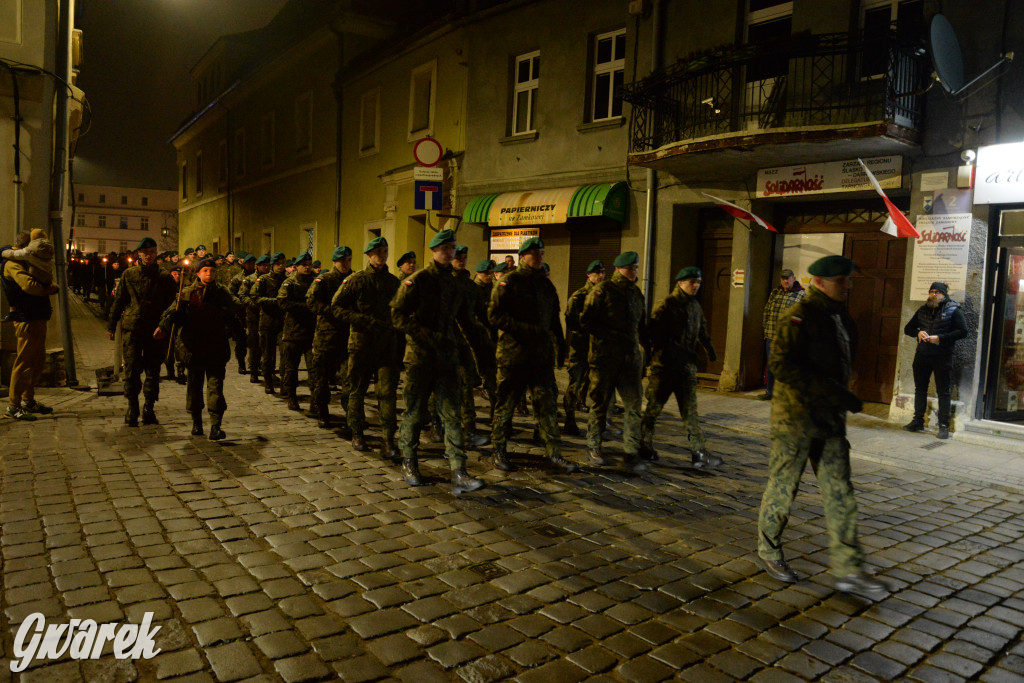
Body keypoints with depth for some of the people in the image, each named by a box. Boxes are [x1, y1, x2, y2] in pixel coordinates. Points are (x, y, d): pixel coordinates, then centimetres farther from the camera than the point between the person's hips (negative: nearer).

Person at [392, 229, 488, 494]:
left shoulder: (455, 284, 13)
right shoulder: (417, 280, -3)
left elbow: (466, 319, 19)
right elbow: (398, 314, -10)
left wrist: (485, 333, 0)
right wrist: (427, 336, -20)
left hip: (448, 356, 4)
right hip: (421, 356, -4)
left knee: (452, 415, -1)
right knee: (414, 412, 6)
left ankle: (459, 475, -3)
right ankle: (408, 463, 26)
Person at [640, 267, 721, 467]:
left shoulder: (695, 306, 12)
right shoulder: (667, 305, -10)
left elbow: (702, 330, 26)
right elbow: (655, 333, -17)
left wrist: (709, 348, 12)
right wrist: (678, 350, -23)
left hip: (686, 366, 6)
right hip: (664, 365, -6)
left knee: (690, 410, 4)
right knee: (654, 407, 5)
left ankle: (698, 453, 5)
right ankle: (645, 446, 20)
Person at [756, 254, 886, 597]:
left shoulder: (842, 318, 12)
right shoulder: (800, 317, -15)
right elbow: (781, 364, -25)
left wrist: (841, 397, 18)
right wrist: (834, 394, -27)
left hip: (830, 420, 8)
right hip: (795, 418, -8)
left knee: (840, 495, 7)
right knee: (782, 489, 6)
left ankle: (849, 571, 13)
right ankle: (768, 552, 24)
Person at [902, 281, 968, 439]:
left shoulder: (953, 310, -3)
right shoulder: (923, 310, 10)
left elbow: (963, 331, -11)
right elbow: (908, 328, 16)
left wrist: (940, 338, -18)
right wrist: (918, 333, -6)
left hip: (942, 357, -5)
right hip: (922, 355, 5)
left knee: (943, 391, -1)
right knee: (920, 389, 11)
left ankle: (944, 426, 3)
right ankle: (918, 421, 20)